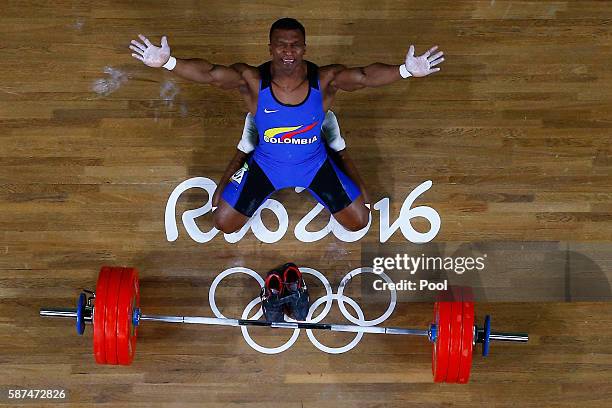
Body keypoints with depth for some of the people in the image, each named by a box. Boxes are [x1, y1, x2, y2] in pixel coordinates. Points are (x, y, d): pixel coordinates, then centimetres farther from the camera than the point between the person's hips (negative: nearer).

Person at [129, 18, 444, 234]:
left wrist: (406, 70, -63)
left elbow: (365, 76, -44)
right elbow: (209, 73, -43)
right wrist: (167, 63, -60)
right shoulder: (252, 80, -30)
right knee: (223, 224, 3)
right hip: (265, 165, 0)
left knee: (358, 222, 4)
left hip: (315, 163, 0)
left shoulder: (325, 80, -30)